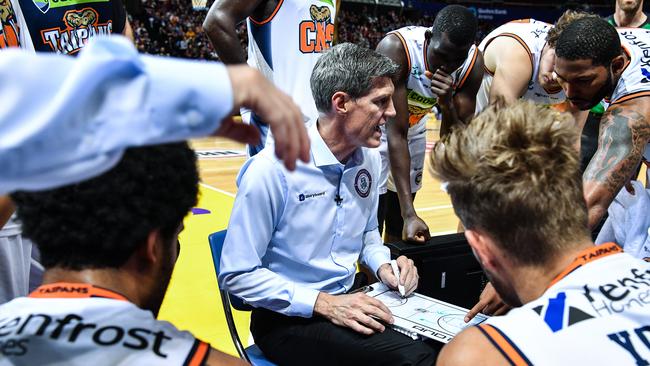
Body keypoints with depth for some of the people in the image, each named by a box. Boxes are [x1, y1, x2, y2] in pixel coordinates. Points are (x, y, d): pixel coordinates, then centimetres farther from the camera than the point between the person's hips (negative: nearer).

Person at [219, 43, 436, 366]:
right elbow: (237, 275, -16)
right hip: (287, 318, -7)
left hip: (348, 301, 7)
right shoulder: (272, 170, -20)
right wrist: (323, 303, -21)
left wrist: (383, 265, -2)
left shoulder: (369, 158, 2)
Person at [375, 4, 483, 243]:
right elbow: (396, 132, -34)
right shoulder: (396, 48, -34)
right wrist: (410, 214, -38)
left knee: (399, 228, 10)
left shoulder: (473, 63, -20)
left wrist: (448, 106, -38)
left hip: (414, 127, 5)